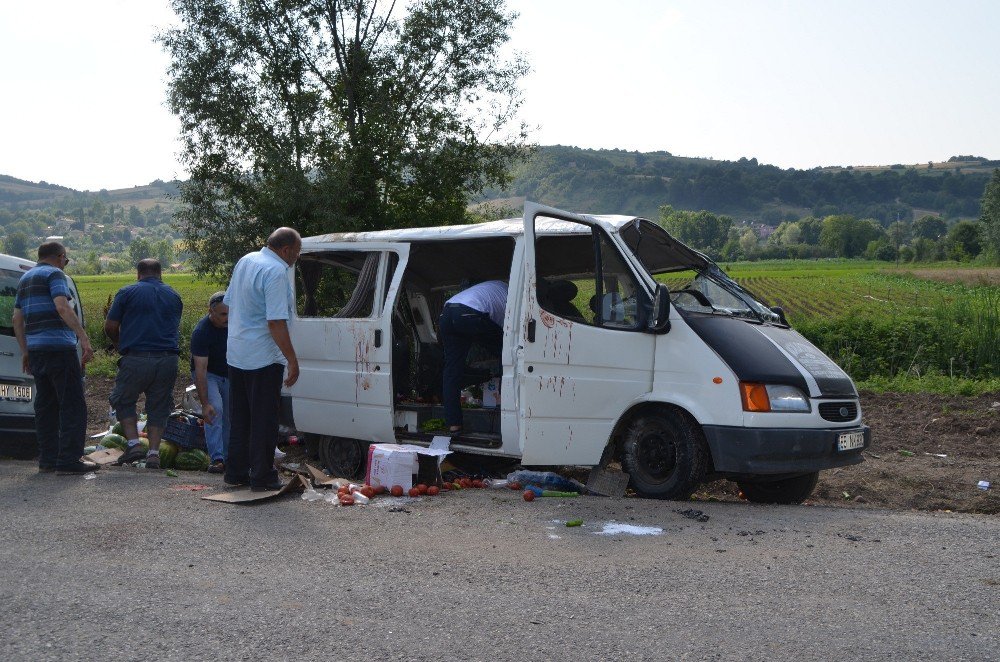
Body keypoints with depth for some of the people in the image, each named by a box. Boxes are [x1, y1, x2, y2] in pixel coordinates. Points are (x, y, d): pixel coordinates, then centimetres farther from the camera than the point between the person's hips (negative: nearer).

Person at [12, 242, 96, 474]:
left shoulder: (25, 278, 22)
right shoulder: (54, 274, -5)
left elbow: (17, 320, 20)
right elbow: (62, 308, -20)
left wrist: (25, 352, 22)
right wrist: (84, 337, -24)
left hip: (35, 349, 9)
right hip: (59, 348, -9)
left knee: (45, 406, 11)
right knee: (72, 405, -6)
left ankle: (47, 459, 13)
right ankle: (69, 461, -9)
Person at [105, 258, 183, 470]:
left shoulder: (127, 292, 4)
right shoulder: (174, 295, 15)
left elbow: (110, 327, 4)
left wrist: (120, 343, 22)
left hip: (136, 359, -3)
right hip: (167, 360, 3)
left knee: (123, 401, 16)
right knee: (159, 407, 11)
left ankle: (134, 443, 4)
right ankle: (154, 453, 4)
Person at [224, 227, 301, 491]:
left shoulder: (245, 261, 9)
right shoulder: (276, 272, -19)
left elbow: (229, 302, 19)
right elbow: (276, 322, -24)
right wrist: (292, 360, -22)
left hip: (236, 355, 9)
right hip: (263, 358, -9)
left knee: (239, 417, 16)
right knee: (264, 420, 0)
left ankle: (235, 472, 22)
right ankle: (262, 477, 5)